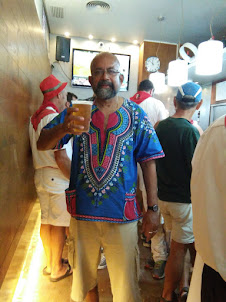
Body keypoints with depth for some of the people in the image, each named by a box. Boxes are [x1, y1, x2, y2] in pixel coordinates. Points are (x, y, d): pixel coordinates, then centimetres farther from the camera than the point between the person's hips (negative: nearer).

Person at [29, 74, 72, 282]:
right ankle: (57, 269, 22)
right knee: (59, 224, 5)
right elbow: (61, 157, -22)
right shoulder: (55, 117, -18)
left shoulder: (35, 117, 10)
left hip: (41, 175, 9)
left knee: (46, 221, 17)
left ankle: (50, 263, 34)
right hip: (58, 178, -9)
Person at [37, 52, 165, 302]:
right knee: (84, 280, 22)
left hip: (122, 215, -1)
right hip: (82, 212, 2)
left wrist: (152, 209, -5)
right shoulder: (77, 111, 1)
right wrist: (63, 128, -26)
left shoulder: (135, 115, -2)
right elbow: (42, 144, -4)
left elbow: (148, 162, -2)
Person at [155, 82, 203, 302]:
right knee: (178, 249, 10)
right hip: (184, 199, -6)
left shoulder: (160, 126, 2)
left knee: (182, 243, 22)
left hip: (164, 197, 7)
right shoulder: (190, 130, -19)